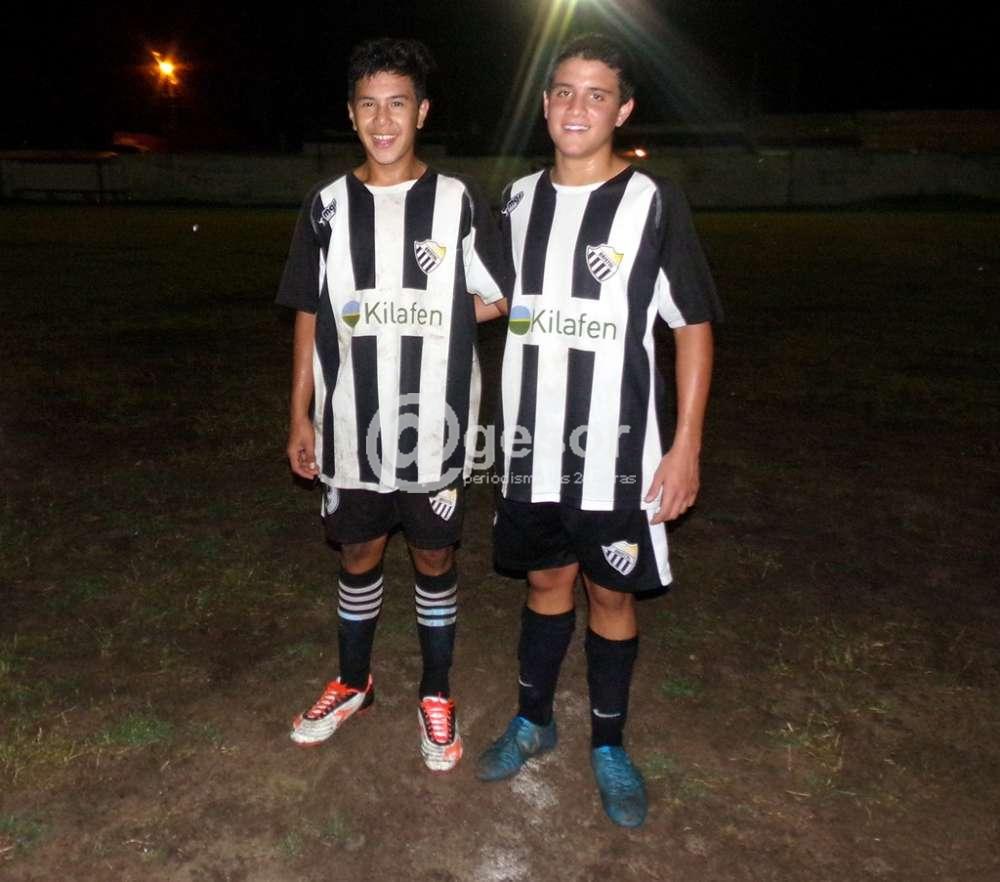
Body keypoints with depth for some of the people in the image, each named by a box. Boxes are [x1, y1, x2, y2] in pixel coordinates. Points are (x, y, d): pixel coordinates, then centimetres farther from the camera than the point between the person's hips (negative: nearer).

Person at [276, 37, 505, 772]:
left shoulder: (459, 204, -2)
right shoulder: (328, 207, 3)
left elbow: (501, 301, 1)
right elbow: (310, 319, 5)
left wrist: (425, 315, -5)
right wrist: (301, 417, 4)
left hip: (434, 426, -2)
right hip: (352, 425, 2)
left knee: (435, 559, 12)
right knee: (359, 556, 16)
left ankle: (437, 696, 31)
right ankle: (353, 684, 38)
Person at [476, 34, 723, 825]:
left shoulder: (654, 205, -6)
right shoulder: (520, 201, 7)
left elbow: (694, 326, -5)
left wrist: (687, 445, -10)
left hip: (616, 449, -3)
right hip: (531, 444, 4)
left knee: (611, 593, 8)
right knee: (546, 581, 16)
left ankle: (609, 745, 29)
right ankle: (533, 721, 36)